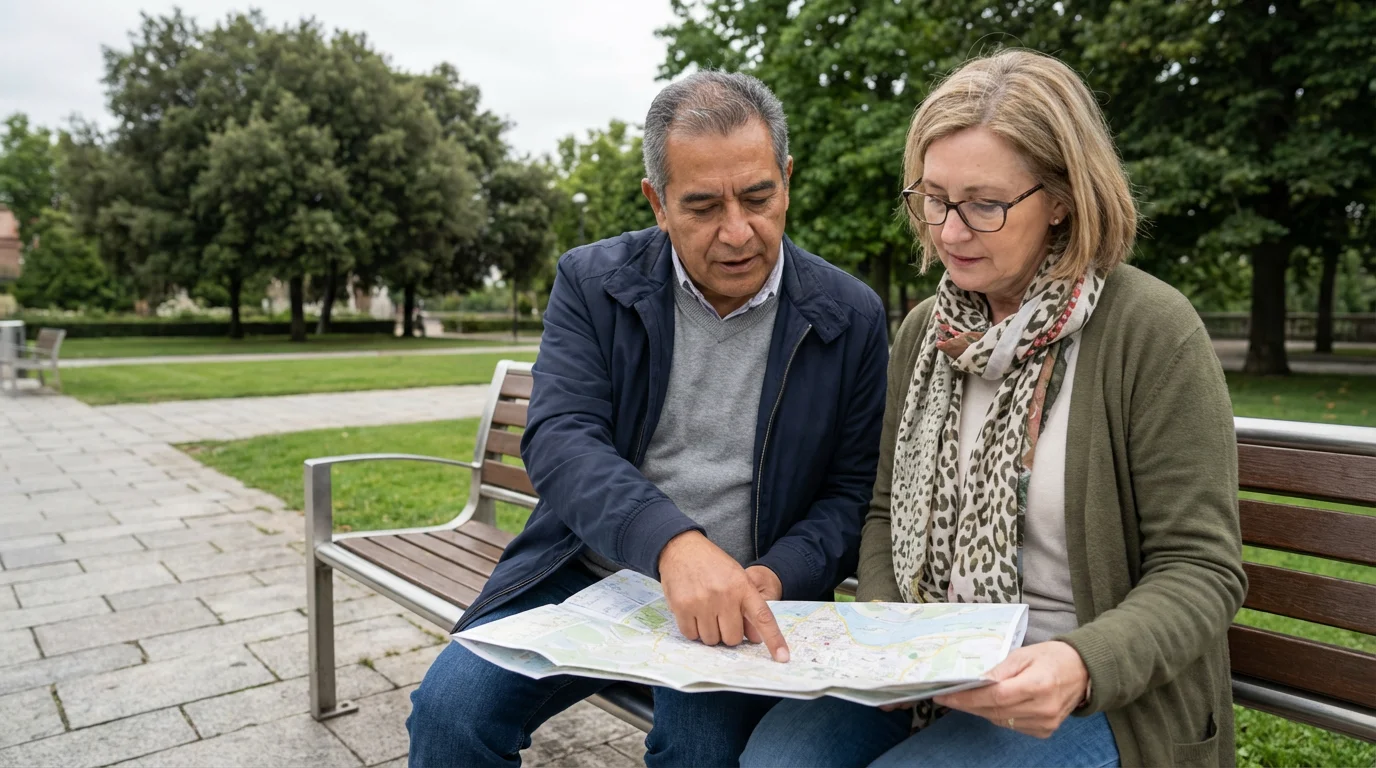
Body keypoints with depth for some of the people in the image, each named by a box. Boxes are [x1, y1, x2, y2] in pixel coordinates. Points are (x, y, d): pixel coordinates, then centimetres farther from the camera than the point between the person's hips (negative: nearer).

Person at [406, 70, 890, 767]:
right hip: (585, 574, 2)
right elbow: (560, 440, -16)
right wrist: (672, 542, -34)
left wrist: (775, 578, -17)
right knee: (449, 708, -17)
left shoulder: (853, 318, -3)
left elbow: (850, 493, 2)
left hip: (739, 601, 0)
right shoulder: (592, 283, -3)